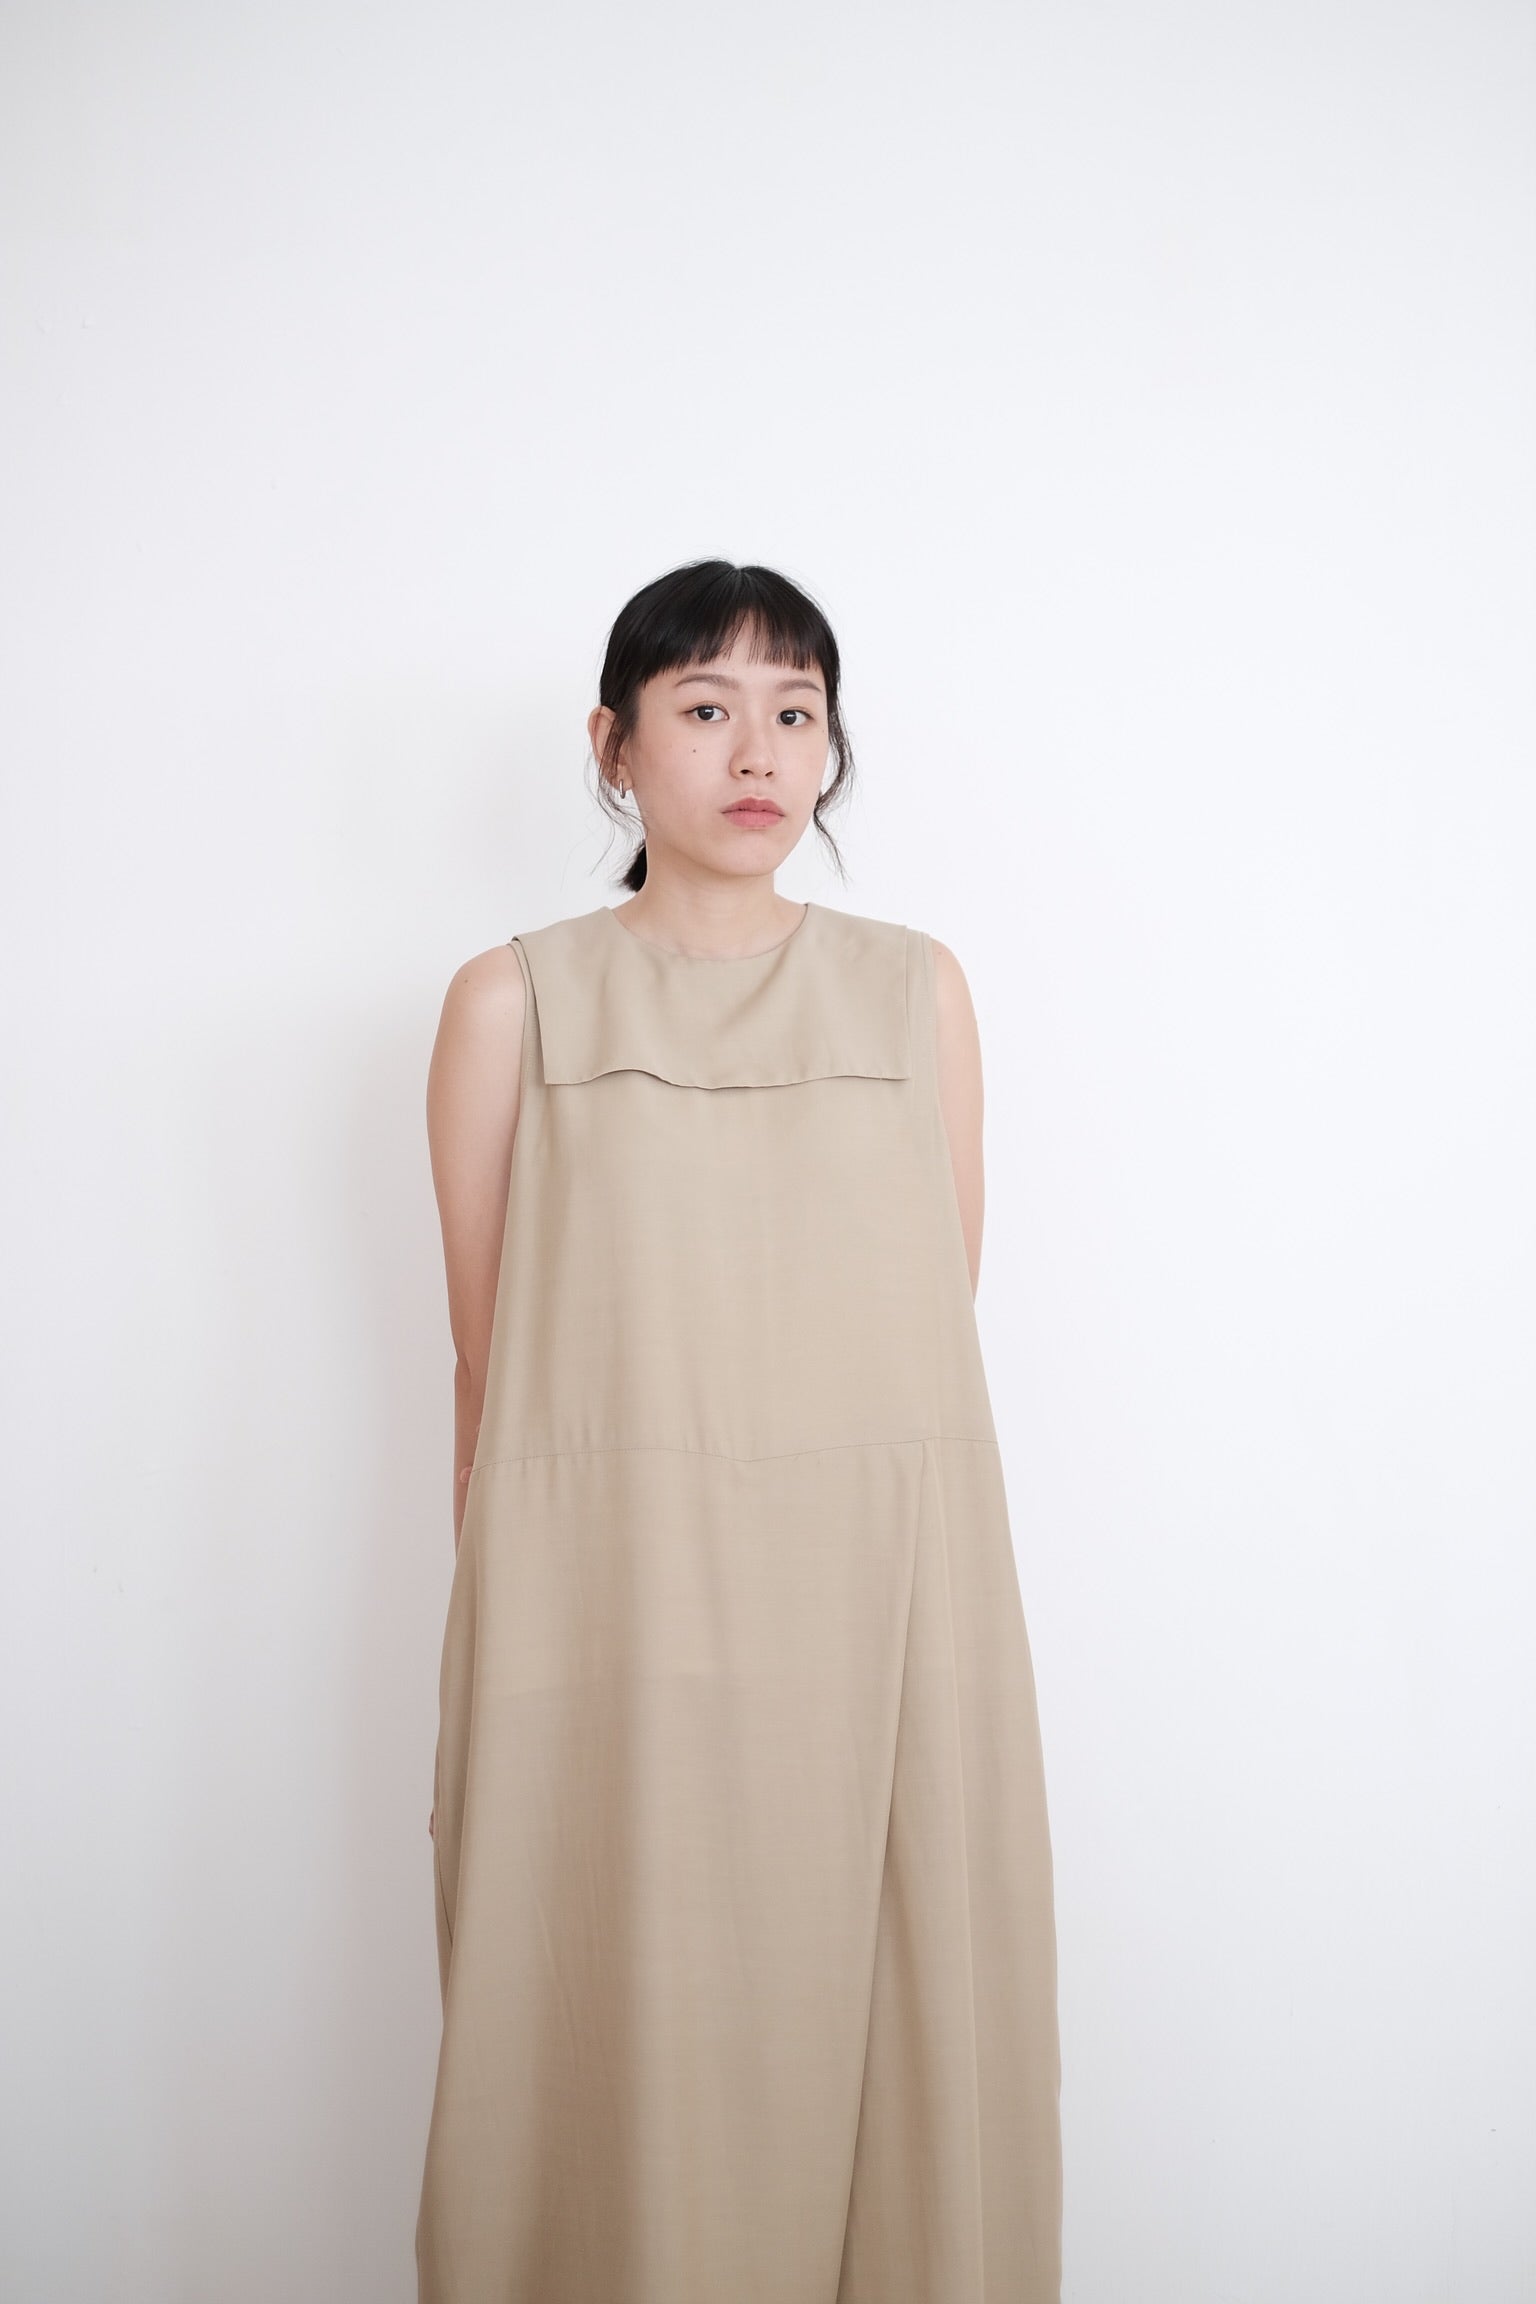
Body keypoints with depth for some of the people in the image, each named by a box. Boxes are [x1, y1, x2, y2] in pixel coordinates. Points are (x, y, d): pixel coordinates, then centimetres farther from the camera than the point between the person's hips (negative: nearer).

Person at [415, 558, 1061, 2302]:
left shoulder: (917, 992, 8)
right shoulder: (514, 1005, 3)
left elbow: (938, 1337, 8)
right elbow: (489, 1367, 4)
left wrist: (928, 1644, 5)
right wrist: (509, 1666, 4)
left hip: (890, 1627, 2)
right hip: (611, 1625, -1)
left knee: (892, 2060, 8)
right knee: (627, 2084, 5)